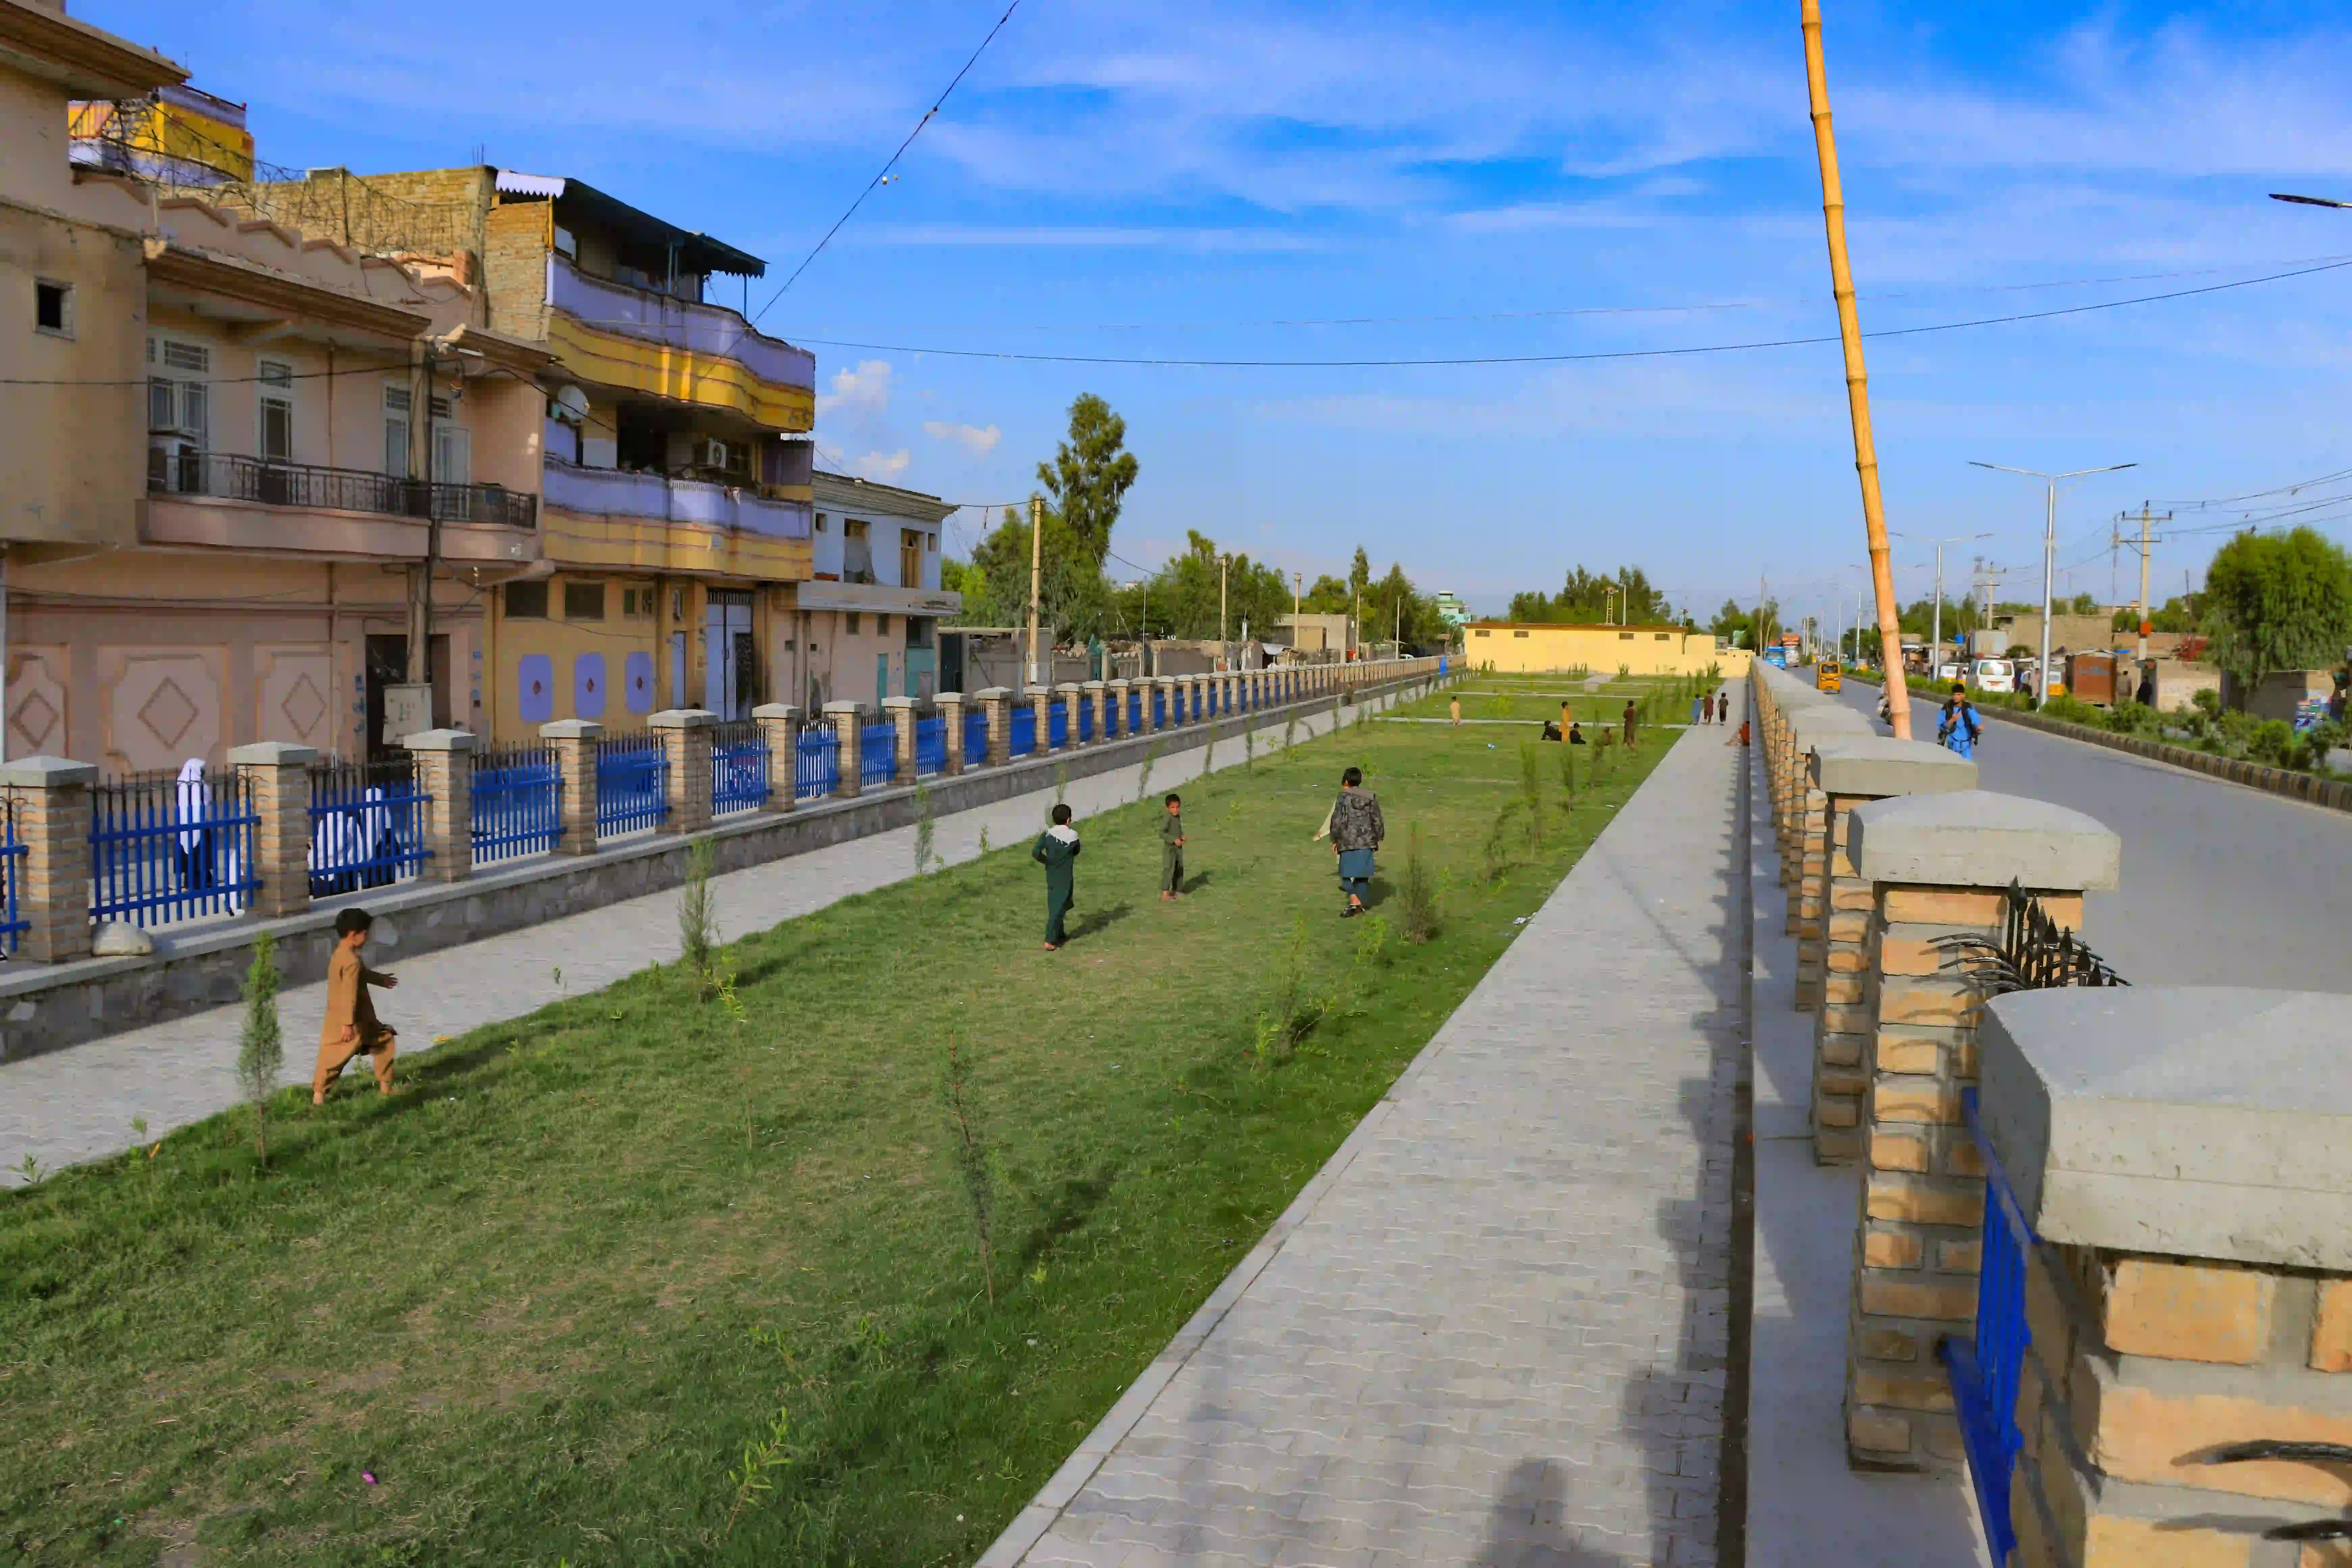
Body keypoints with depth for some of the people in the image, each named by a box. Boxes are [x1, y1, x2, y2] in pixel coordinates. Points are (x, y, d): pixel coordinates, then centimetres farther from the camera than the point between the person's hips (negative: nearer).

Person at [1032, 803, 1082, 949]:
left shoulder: (1047, 834, -7)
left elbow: (1036, 853, -16)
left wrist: (1047, 861, -2)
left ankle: (1060, 934, 32)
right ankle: (1050, 942, -7)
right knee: (1058, 908, -3)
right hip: (1065, 878, -4)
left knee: (1055, 906, 18)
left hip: (1051, 877, 4)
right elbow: (1076, 852, 5)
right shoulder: (1073, 835, -12)